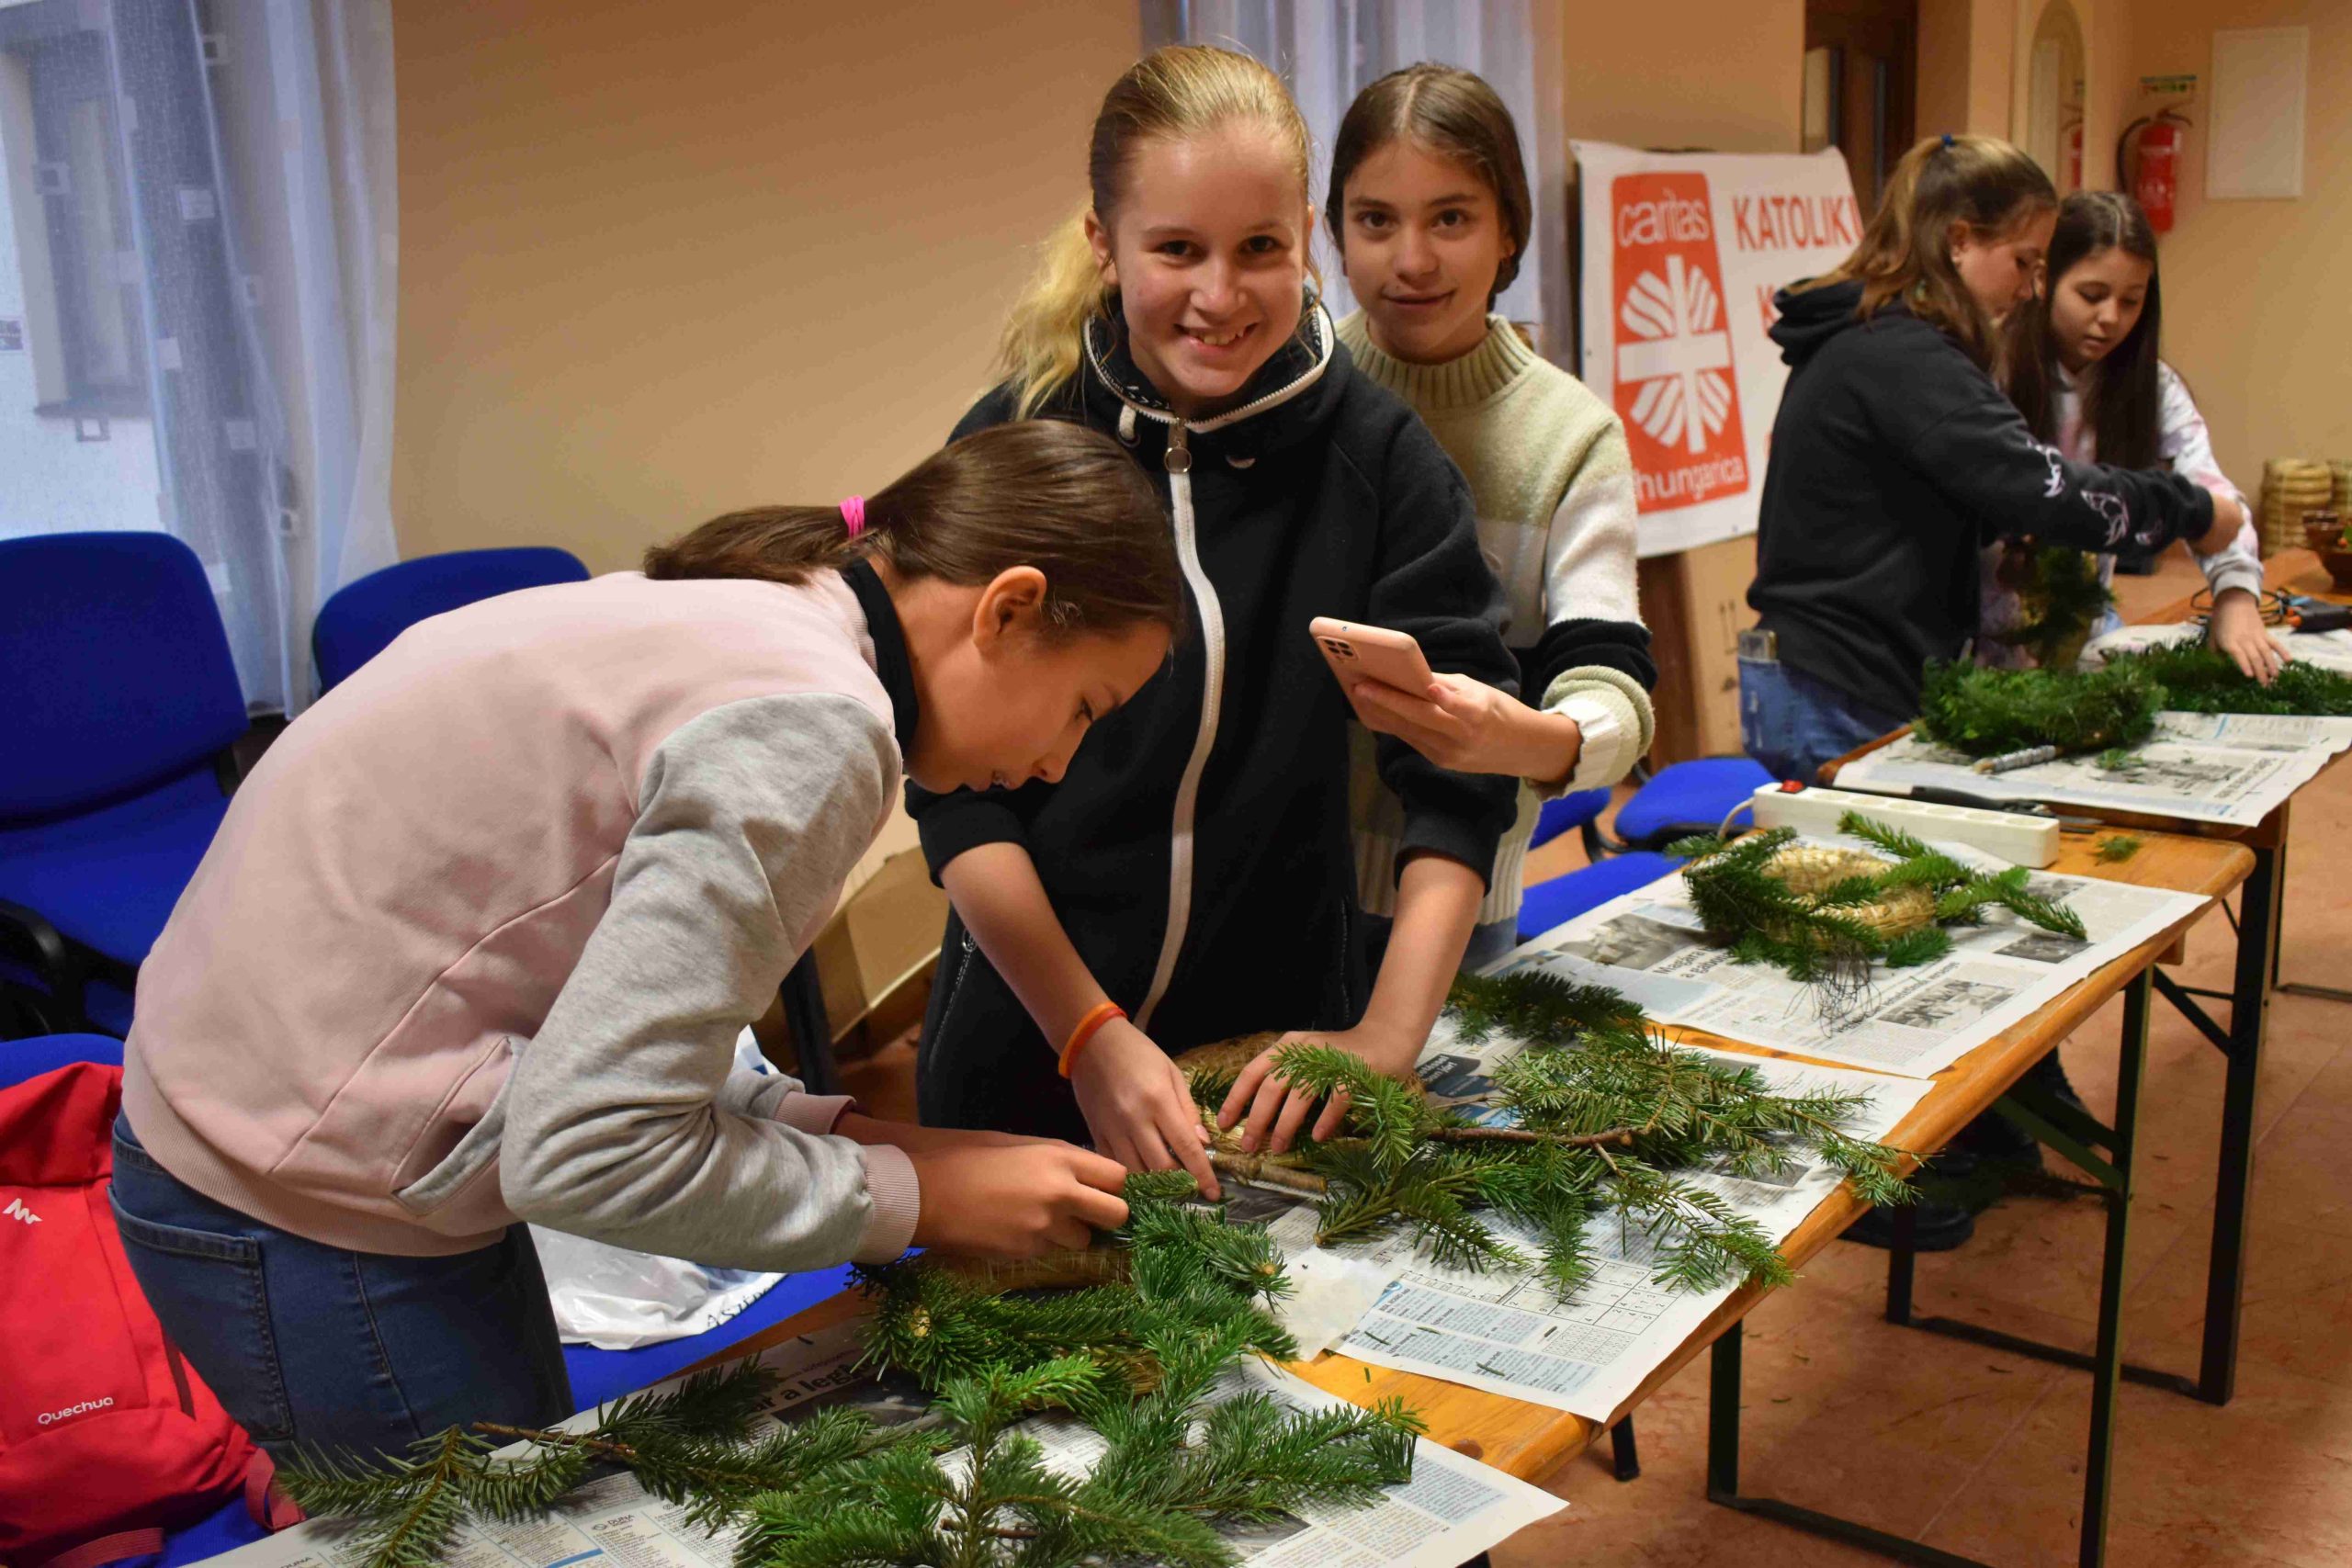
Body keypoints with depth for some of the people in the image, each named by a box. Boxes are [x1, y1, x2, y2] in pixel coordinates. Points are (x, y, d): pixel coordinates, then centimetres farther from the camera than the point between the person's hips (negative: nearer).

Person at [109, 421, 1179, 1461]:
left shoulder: (744, 615, 5)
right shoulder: (809, 723, -23)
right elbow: (587, 1152, -25)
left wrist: (834, 1132, -2)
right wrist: (912, 1197, -13)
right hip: (315, 1218, -9)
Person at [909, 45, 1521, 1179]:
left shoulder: (1375, 454, -8)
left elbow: (1457, 774, -10)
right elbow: (955, 790, -11)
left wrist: (1390, 1034, -22)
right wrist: (1089, 1036, -20)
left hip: (1283, 1053, 1)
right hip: (1031, 1038, 0)